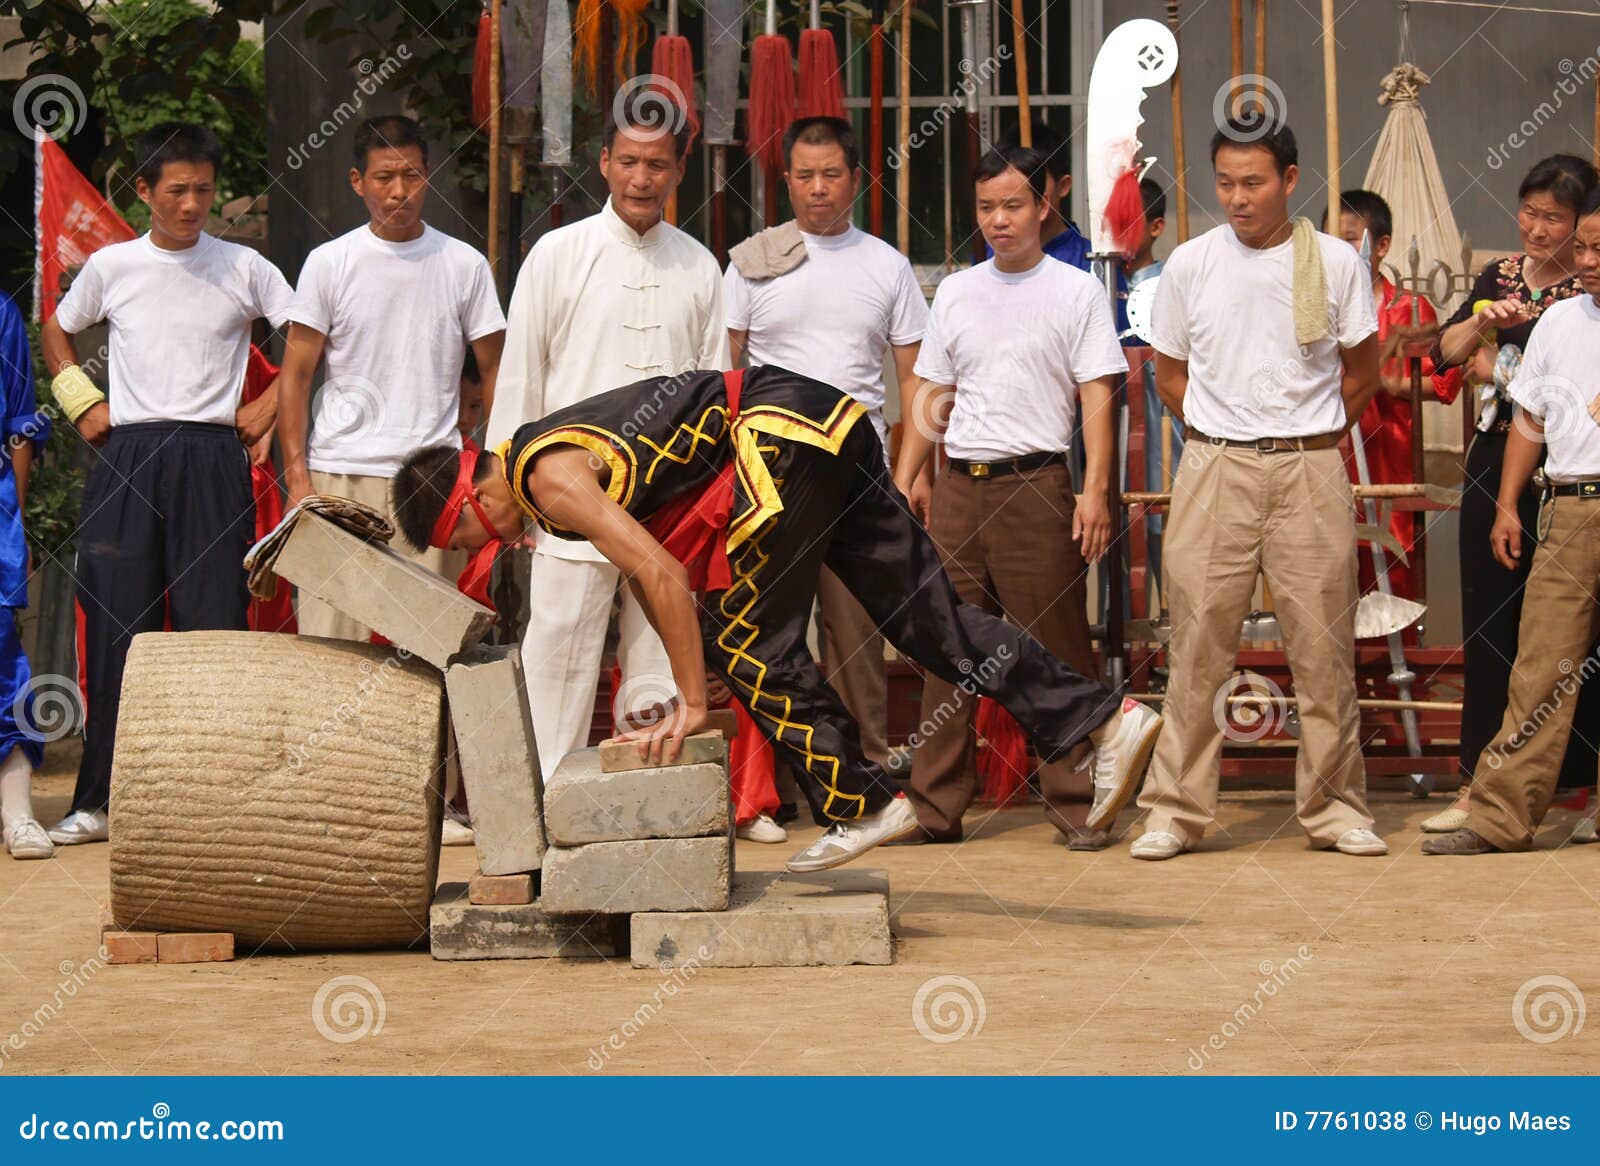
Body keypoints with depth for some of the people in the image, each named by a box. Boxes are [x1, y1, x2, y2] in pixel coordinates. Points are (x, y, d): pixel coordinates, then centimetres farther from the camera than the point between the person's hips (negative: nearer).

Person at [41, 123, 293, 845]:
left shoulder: (244, 270, 5)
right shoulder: (110, 267, 8)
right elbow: (56, 334, 24)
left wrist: (270, 405, 5)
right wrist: (82, 403, 11)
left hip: (213, 460, -1)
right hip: (127, 460, 1)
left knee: (215, 623, -4)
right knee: (117, 625, -1)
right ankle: (99, 799, 3)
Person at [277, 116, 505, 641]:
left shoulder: (465, 266, 7)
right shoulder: (329, 264, 4)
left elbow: (494, 372, 12)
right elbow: (296, 374, 5)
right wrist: (297, 477, -3)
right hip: (341, 476, -1)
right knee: (330, 639, -5)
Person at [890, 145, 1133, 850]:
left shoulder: (1075, 291, 2)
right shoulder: (955, 293, 15)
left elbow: (1097, 398, -3)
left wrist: (1096, 490, -12)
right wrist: (904, 481, 12)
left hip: (1036, 484, -4)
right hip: (958, 487, 4)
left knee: (1057, 648, -4)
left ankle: (1077, 805, 3)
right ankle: (936, 806, 11)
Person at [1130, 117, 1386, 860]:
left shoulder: (1335, 262, 2)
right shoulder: (1190, 264, 5)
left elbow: (1361, 374, 12)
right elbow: (1169, 375, 15)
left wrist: (1307, 440, 9)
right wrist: (1225, 440, 9)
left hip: (1310, 473, 0)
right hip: (1213, 470, 0)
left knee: (1324, 646, 1)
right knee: (1198, 646, -2)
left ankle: (1334, 807, 10)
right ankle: (1175, 811, 4)